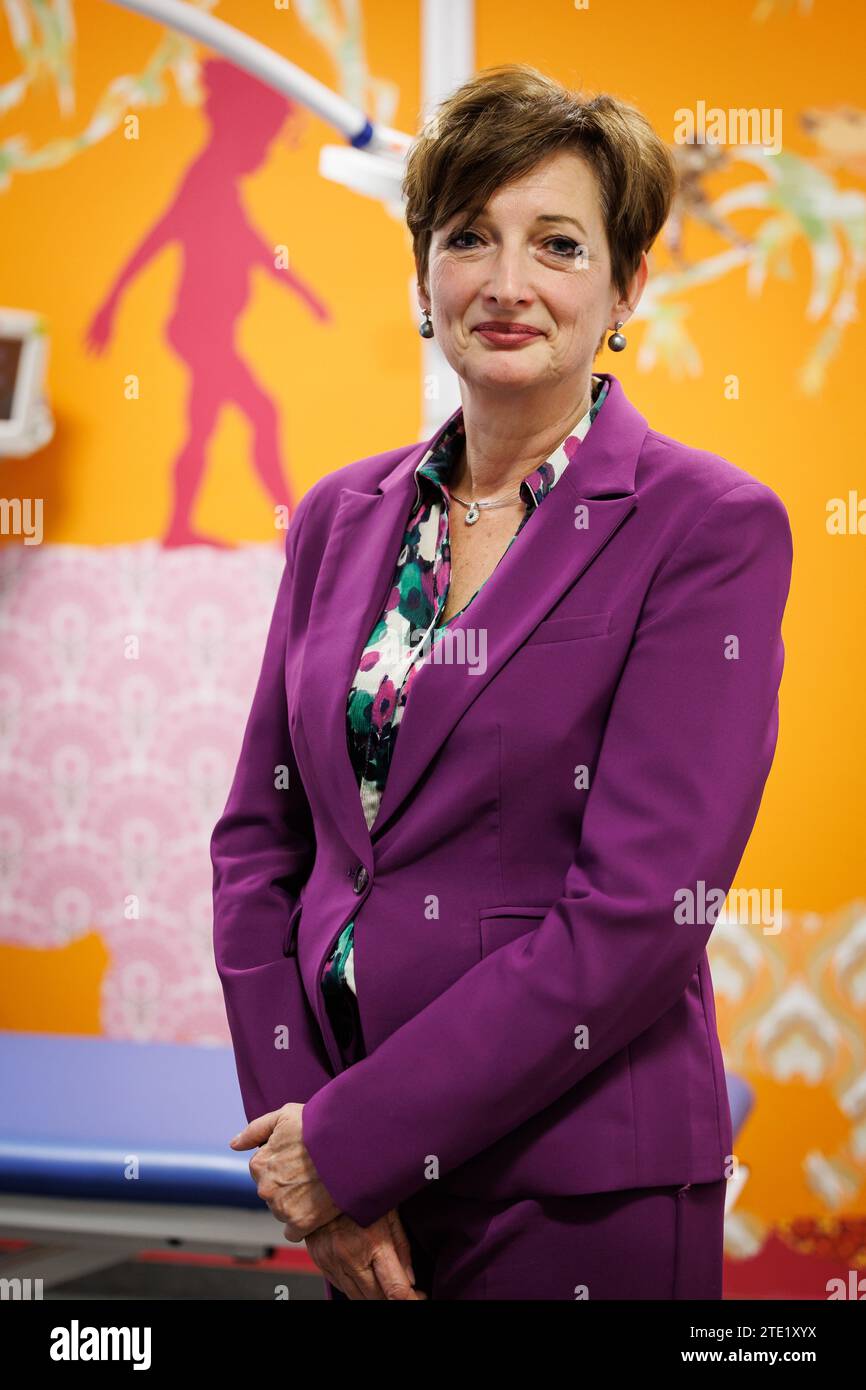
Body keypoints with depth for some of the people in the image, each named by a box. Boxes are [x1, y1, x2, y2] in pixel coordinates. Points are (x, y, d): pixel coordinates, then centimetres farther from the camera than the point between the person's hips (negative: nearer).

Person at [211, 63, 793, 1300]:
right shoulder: (343, 517, 6)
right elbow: (259, 838, 7)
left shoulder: (713, 527, -10)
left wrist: (354, 1139, -15)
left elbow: (643, 909, -17)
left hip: (577, 1192, -4)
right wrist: (297, 1125, -6)